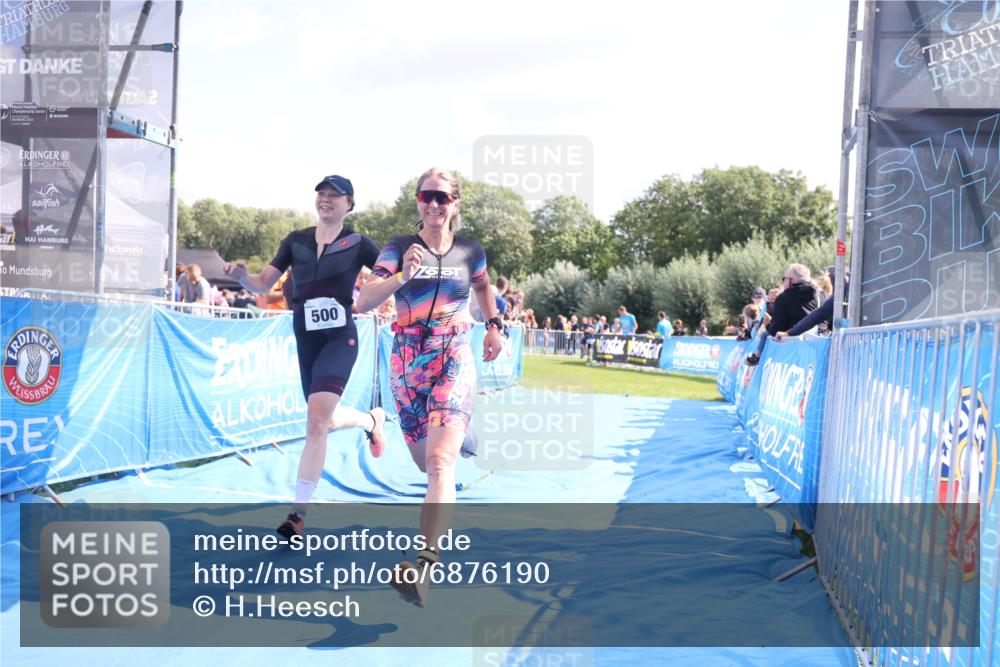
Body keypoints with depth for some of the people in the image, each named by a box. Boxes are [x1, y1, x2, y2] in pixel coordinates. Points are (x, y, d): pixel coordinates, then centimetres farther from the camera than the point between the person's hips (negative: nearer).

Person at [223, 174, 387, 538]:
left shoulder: (358, 244, -1)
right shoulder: (296, 241, 8)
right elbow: (262, 285, 8)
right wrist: (241, 275, -14)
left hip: (340, 338, -5)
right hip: (306, 341, 5)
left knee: (316, 419, -22)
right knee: (325, 420, 16)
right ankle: (372, 419, 49)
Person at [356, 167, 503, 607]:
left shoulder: (470, 252, 2)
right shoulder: (399, 248, -2)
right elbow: (363, 302, -14)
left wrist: (494, 326, 20)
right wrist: (403, 275, -28)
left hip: (453, 360, -2)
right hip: (407, 363, 2)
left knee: (439, 463, -19)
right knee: (424, 463, 17)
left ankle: (424, 567, -29)